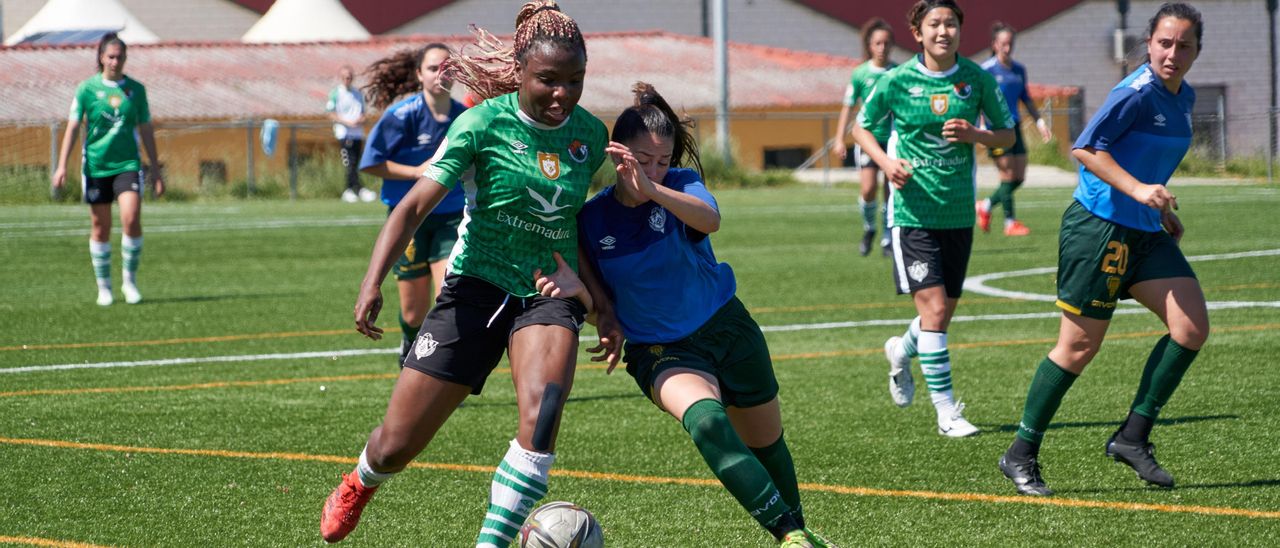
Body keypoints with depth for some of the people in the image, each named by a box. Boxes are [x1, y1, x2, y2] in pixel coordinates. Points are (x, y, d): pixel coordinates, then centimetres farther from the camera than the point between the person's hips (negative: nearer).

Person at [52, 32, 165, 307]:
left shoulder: (136, 89, 5)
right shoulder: (87, 88, -1)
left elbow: (146, 131, 12)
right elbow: (72, 127, -2)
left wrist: (156, 171, 12)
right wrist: (62, 166, -12)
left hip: (128, 164, 1)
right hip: (96, 166, -1)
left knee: (132, 219, -17)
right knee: (100, 228, 4)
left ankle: (130, 279, 1)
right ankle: (104, 287, 16)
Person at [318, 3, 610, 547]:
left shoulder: (591, 135, -1)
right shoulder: (483, 123, -14)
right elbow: (413, 206, -19)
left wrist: (600, 302, 14)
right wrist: (373, 282, -32)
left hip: (548, 294, 2)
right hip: (476, 287, -2)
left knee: (542, 412, -31)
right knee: (395, 447, 3)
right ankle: (361, 481, 42)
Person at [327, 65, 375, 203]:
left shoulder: (358, 94, 16)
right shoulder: (335, 93, 0)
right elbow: (331, 114, -4)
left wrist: (362, 119, -2)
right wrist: (348, 122, -15)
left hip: (358, 133, 5)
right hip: (344, 133, -5)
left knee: (354, 163, 5)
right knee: (350, 163, -14)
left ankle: (349, 191, 10)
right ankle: (359, 189, -20)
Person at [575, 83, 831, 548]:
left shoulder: (681, 184, -13)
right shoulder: (592, 218, -8)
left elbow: (709, 219, -39)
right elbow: (600, 303, 2)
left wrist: (652, 190, -54)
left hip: (728, 331, 1)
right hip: (661, 351, -1)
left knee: (765, 442, 15)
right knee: (705, 420, -33)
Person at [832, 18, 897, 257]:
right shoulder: (860, 74, -2)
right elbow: (848, 107, 4)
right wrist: (839, 139, -1)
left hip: (893, 138, 1)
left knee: (891, 192, 0)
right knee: (868, 189, -14)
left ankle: (887, 239, 15)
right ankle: (868, 228, 12)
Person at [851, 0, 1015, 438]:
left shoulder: (976, 78, 0)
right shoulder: (897, 81, -6)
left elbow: (1007, 134, 8)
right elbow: (861, 127, 7)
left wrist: (974, 135, -12)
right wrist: (886, 162, -11)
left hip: (958, 212, 4)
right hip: (912, 210, -4)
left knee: (944, 310, 12)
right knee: (934, 306, -12)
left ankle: (902, 351, 45)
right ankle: (946, 410, -7)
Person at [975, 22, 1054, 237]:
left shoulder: (1019, 70, 10)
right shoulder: (986, 70, -8)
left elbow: (1026, 98, 21)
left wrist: (1039, 122, 14)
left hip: (1014, 127, 7)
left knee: (1019, 177, 5)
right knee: (1008, 175, -8)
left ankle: (986, 205, 25)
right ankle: (1010, 223, 1)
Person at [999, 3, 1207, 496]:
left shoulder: (1183, 97, 13)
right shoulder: (1138, 92, -16)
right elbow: (1085, 148, -24)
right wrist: (1137, 189, -30)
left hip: (1146, 233, 8)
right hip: (1099, 227, -8)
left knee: (1192, 327, -6)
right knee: (1080, 346, -5)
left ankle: (1132, 437, 3)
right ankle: (1021, 456, 8)